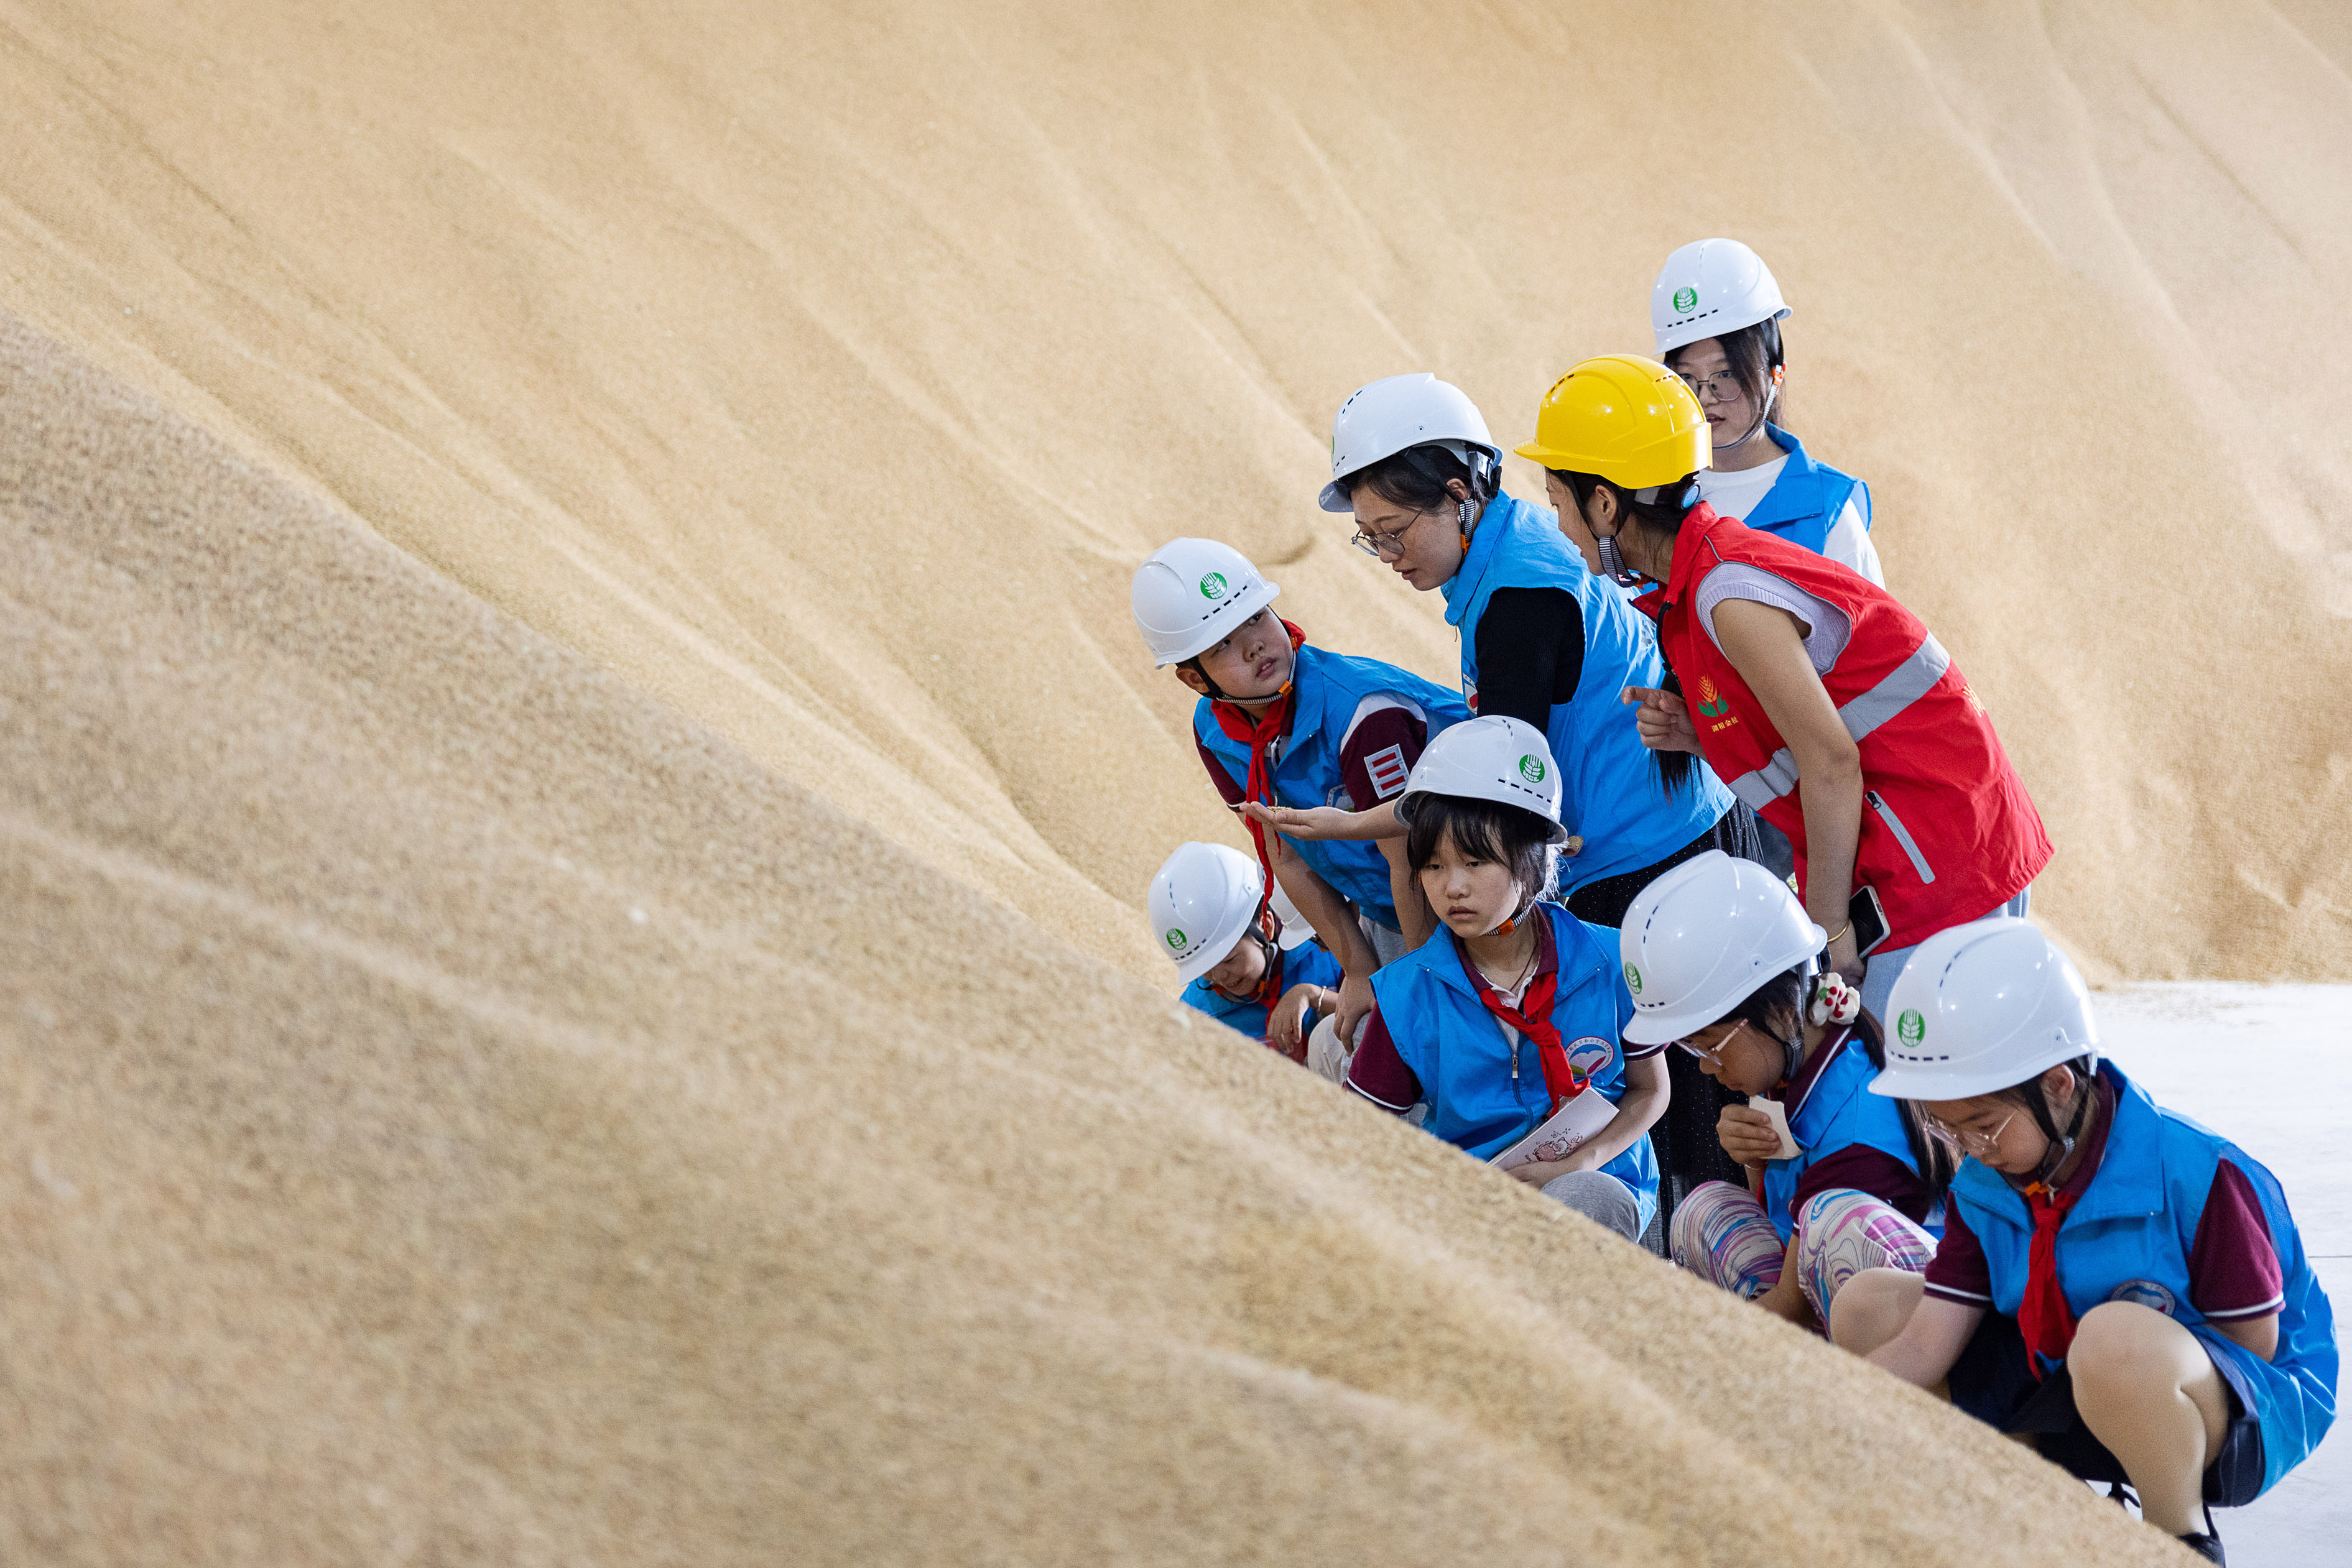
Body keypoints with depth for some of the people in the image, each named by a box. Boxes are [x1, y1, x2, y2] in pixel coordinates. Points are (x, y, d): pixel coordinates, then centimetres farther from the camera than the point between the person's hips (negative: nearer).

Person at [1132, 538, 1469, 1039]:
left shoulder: (1363, 713, -31)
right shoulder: (1214, 733, -8)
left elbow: (1411, 864, -24)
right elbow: (1290, 862, 0)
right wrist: (1360, 972, -2)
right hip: (1383, 916, 7)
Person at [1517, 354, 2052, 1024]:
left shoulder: (1732, 597, -20)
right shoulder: (1706, 576, 11)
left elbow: (1831, 766, -20)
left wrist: (1830, 929, -14)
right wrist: (1698, 735, 1)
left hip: (1937, 864, -10)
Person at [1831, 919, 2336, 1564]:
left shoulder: (2197, 1177, -23)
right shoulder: (1985, 1185, -3)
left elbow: (2254, 1343, -16)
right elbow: (1922, 1347, -7)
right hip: (2063, 1385, 8)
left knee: (2119, 1339, -43)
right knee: (1869, 1306, -1)